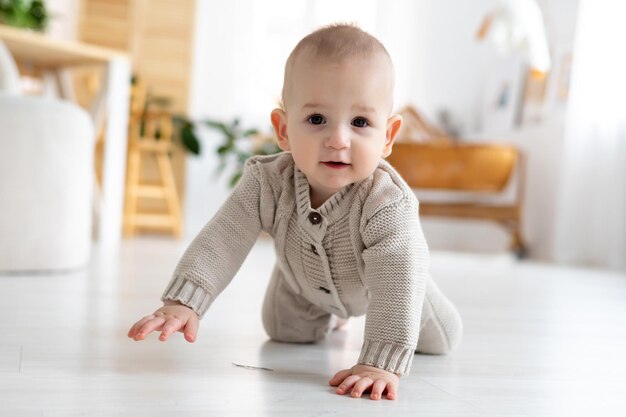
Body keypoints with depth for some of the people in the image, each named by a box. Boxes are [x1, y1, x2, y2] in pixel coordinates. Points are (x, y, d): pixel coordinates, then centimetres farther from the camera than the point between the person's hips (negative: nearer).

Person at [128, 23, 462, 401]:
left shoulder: (389, 203, -47)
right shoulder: (268, 183, -37)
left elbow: (396, 284, -53)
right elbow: (222, 241, -35)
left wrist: (382, 363, -62)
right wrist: (183, 302, -47)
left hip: (377, 284, -2)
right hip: (305, 282, 2)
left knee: (440, 341, 10)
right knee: (285, 332, 18)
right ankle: (328, 315, 49)